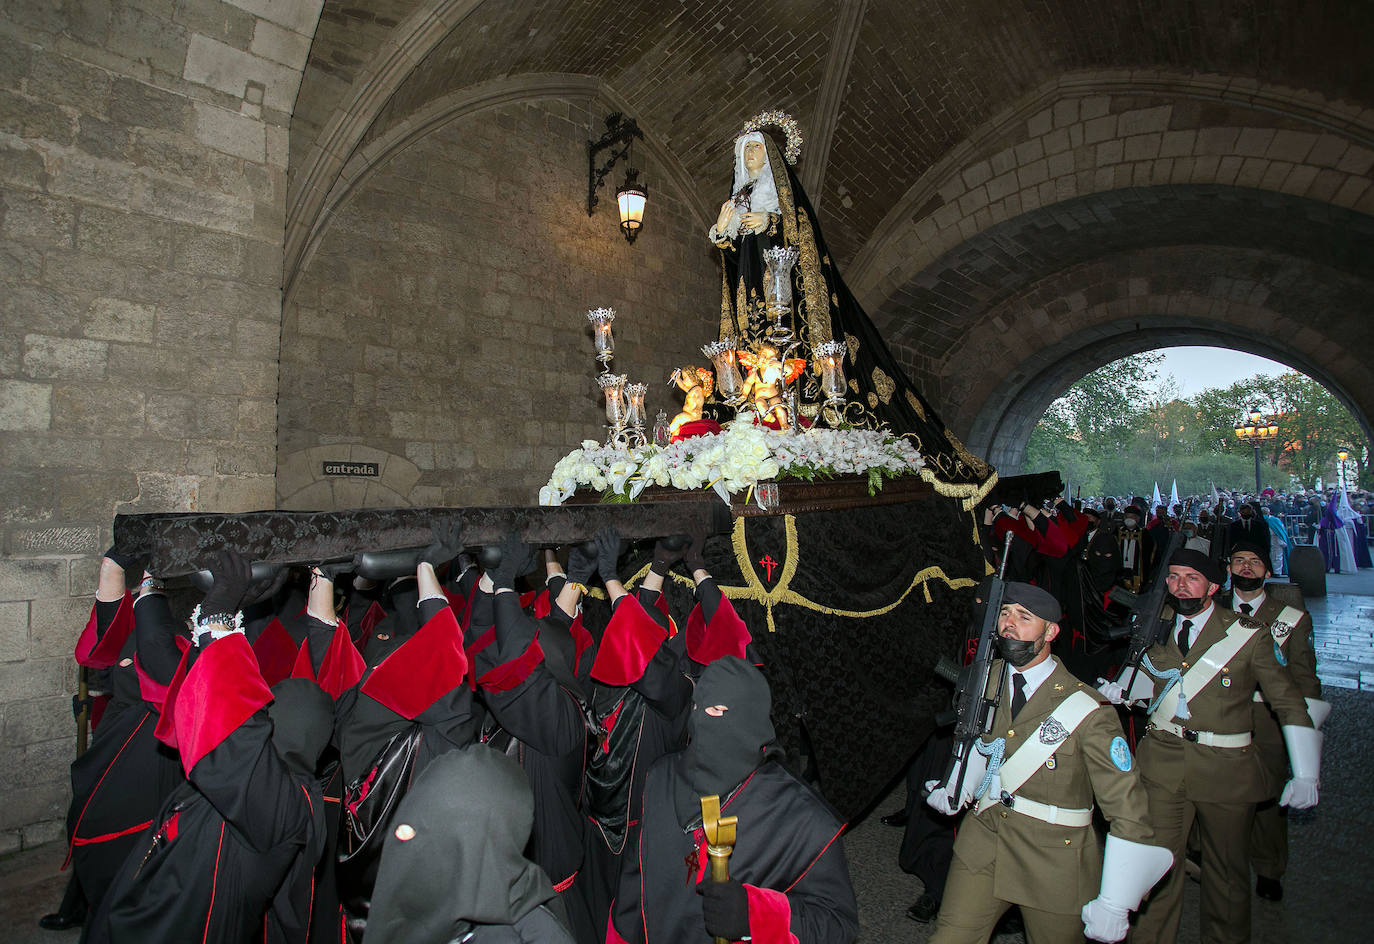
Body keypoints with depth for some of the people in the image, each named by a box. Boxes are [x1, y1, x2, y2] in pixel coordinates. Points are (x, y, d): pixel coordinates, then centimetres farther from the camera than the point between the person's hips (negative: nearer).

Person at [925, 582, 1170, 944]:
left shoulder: (1088, 711, -18)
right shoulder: (989, 678, -2)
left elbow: (1127, 808, -14)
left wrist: (1114, 904, -14)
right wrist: (956, 790, 8)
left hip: (1055, 860, -3)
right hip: (983, 841, 4)